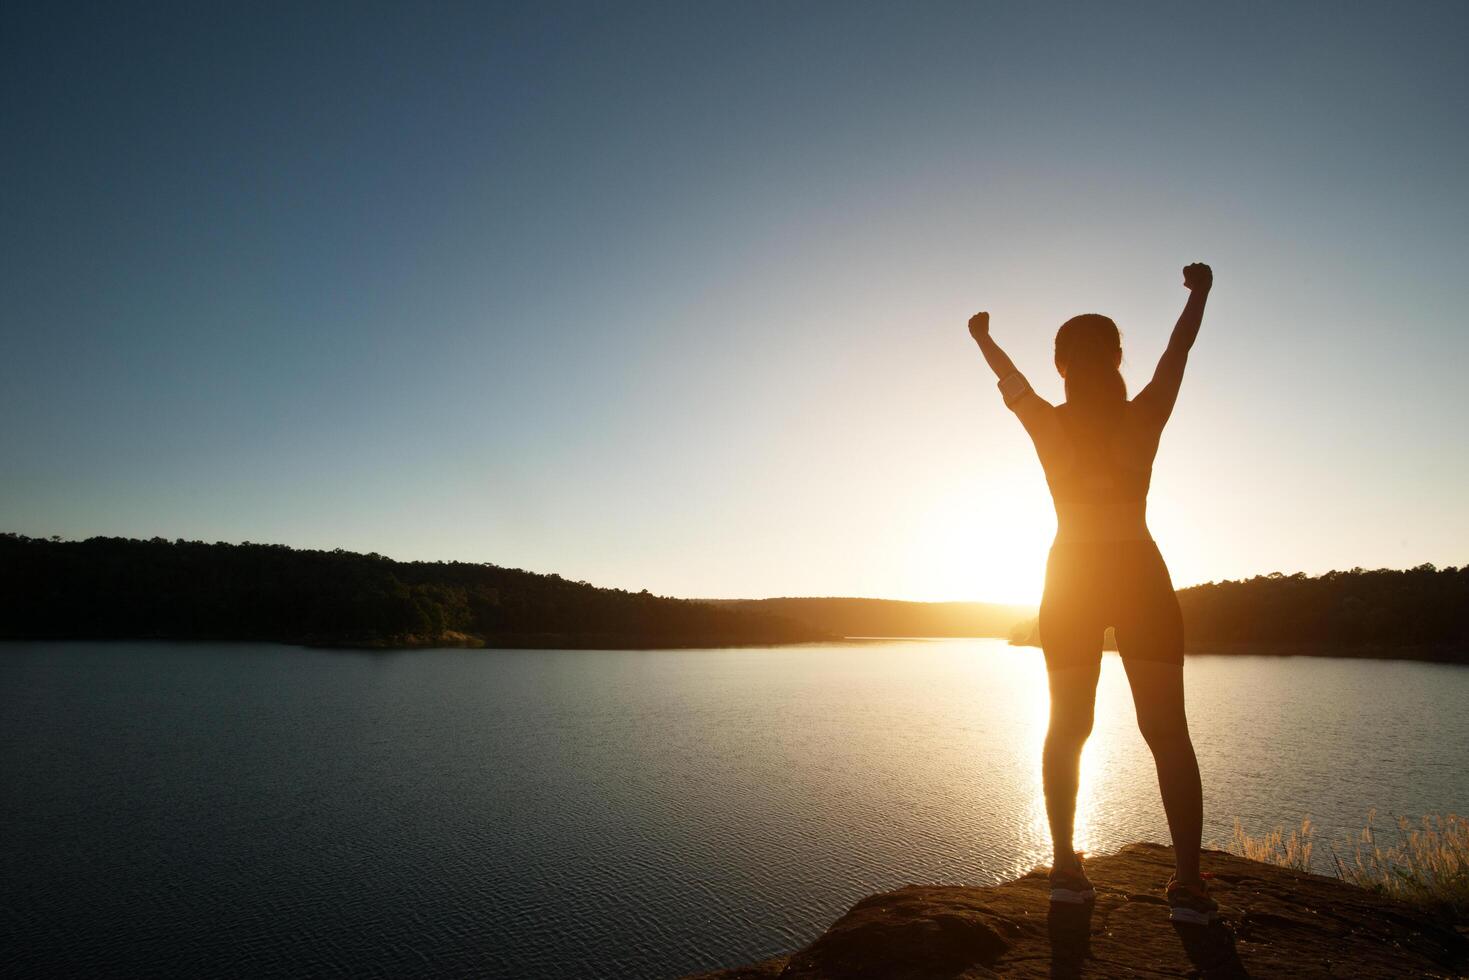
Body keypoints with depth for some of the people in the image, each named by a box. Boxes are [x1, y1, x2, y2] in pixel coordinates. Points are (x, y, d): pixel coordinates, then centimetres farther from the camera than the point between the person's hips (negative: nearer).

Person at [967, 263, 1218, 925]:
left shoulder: (1045, 424, -3)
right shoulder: (1144, 417, -4)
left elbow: (1007, 377, 16)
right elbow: (1178, 352, 14)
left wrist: (982, 336, 36)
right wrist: (1199, 293, 33)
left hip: (1071, 578, 2)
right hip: (1140, 576, -1)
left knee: (1066, 728, 9)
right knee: (1167, 730, 4)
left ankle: (1065, 868, 13)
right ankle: (1188, 884, 3)